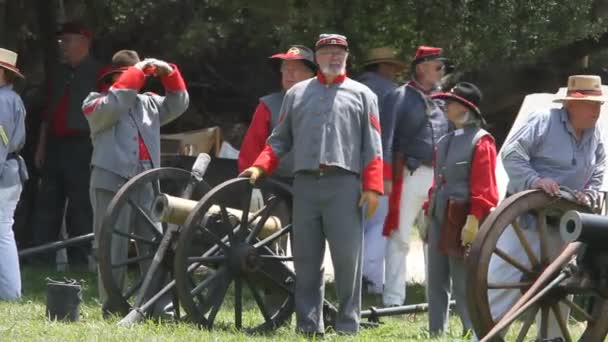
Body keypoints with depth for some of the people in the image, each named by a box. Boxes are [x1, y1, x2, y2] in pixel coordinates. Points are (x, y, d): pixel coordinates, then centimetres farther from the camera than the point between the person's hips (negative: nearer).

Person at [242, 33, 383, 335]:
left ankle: (347, 326, -1)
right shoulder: (297, 94, 19)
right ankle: (308, 326, 8)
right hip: (304, 185, 3)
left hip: (344, 185, -2)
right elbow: (280, 140, 18)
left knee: (347, 256, -7)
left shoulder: (361, 95, 12)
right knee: (306, 259, 3)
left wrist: (372, 187, -6)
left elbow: (372, 147, 5)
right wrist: (260, 167, 2)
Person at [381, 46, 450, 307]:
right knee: (399, 237, -4)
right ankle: (393, 300, -3)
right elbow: (386, 138, -7)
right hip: (409, 175, -5)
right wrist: (386, 177, -16)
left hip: (439, 176, 5)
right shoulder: (399, 98, -1)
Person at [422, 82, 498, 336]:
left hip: (462, 220, -8)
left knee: (463, 283, -5)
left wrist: (473, 220, -20)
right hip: (439, 218, 8)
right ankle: (436, 332, 16)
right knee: (436, 281, 10)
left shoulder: (480, 142, -8)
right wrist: (428, 211, 15)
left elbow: (484, 188, -14)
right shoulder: (444, 142, 17)